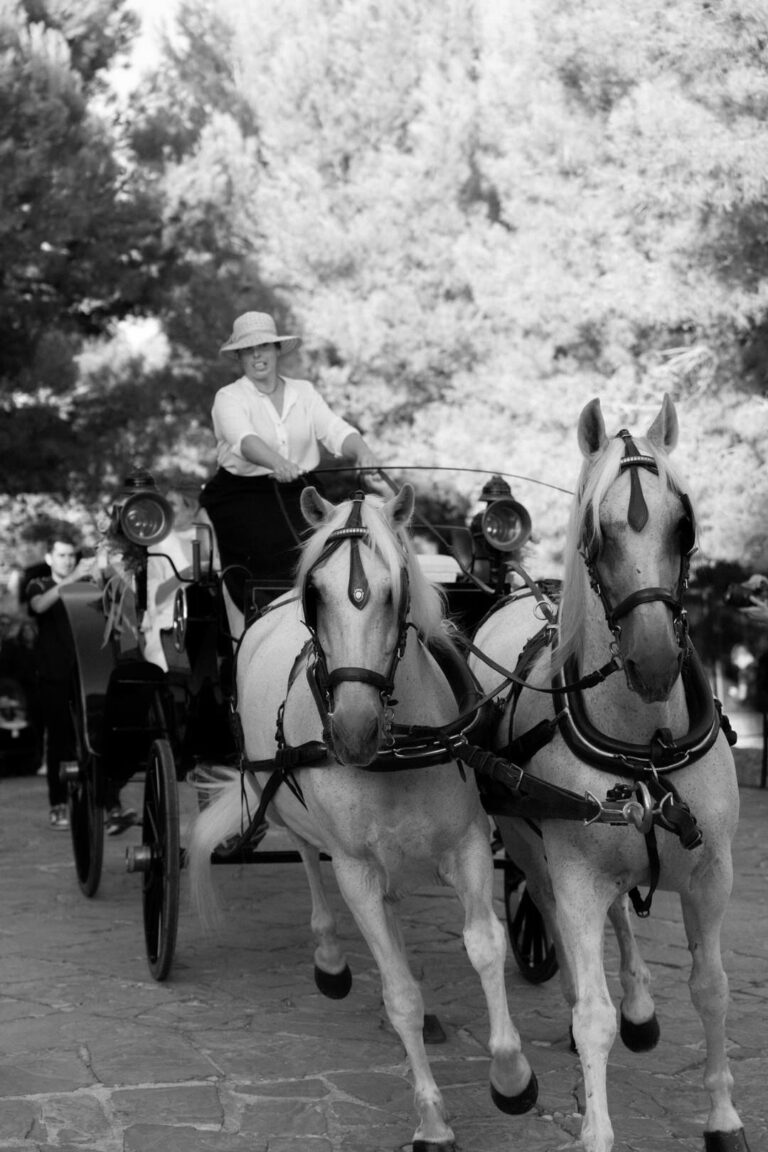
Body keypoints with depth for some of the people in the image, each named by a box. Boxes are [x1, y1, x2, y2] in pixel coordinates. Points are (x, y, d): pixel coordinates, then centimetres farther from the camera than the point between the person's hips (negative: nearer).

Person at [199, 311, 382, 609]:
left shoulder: (303, 391, 12)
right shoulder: (228, 398, -2)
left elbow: (334, 429, -2)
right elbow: (244, 438, -22)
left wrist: (362, 452, -25)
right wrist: (276, 462, -43)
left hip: (299, 493, 4)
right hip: (242, 494, -4)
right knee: (283, 556, -25)